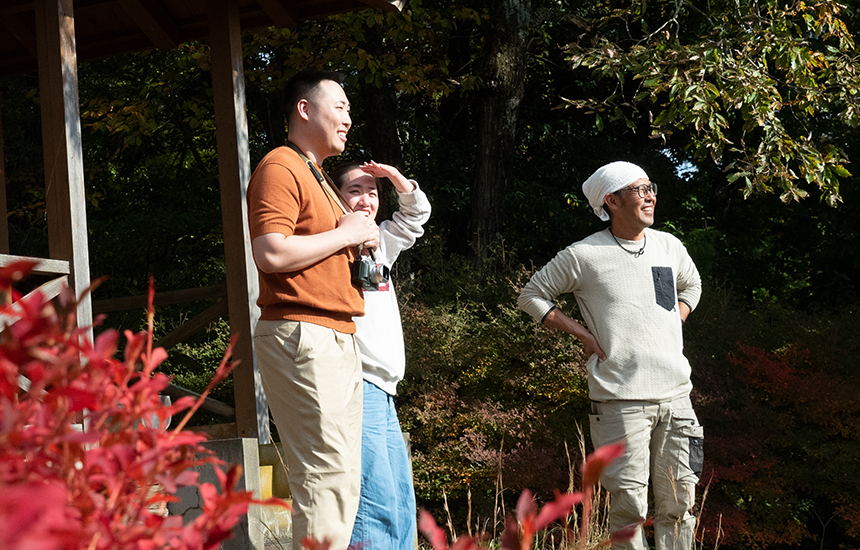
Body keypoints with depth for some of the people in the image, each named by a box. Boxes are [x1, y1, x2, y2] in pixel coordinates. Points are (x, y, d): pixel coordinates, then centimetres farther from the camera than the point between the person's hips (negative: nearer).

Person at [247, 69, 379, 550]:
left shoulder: (316, 176, 24)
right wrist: (345, 234, -12)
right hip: (302, 335, -10)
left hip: (336, 338, 10)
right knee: (327, 473, -12)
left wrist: (360, 239, 11)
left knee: (344, 474, 11)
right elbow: (271, 253, -21)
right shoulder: (280, 169, -8)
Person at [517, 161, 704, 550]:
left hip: (675, 395, 5)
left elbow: (691, 285, 32)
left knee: (678, 503, 7)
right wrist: (582, 334, -2)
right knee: (629, 505, -4)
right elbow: (531, 296, 5)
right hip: (620, 398, -5)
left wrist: (674, 325, 16)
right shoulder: (584, 256, -4)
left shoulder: (670, 247, 12)